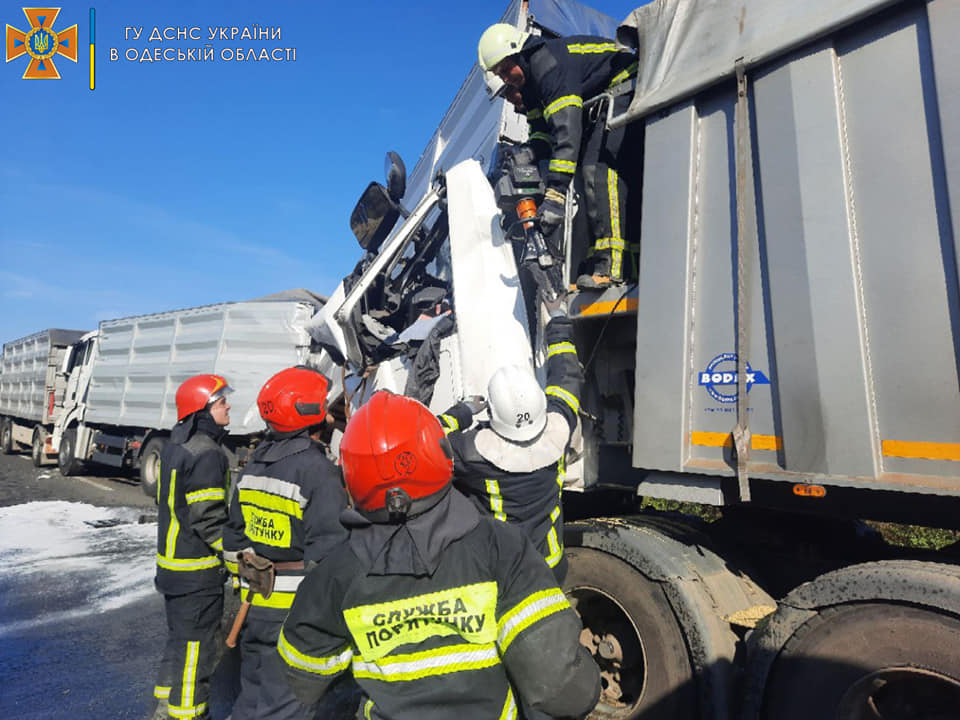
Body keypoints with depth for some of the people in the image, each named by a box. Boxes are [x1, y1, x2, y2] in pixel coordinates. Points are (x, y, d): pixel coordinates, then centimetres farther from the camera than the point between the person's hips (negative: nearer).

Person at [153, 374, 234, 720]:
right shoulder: (208, 453, -23)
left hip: (170, 561, 10)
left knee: (178, 638, 23)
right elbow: (208, 518, -25)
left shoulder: (174, 446, 8)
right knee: (195, 646, 4)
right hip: (198, 569, -10)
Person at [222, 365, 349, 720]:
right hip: (297, 608, -8)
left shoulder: (254, 464, 7)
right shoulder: (320, 471, -19)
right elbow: (326, 549, -21)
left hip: (254, 602, 8)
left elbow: (234, 533, 16)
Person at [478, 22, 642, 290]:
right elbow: (543, 129, 9)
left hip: (625, 94, -10)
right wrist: (529, 151, -17)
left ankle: (610, 262, -34)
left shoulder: (550, 63, -23)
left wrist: (555, 193, -41)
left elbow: (567, 129, -35)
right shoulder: (529, 80, 9)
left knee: (599, 168, -27)